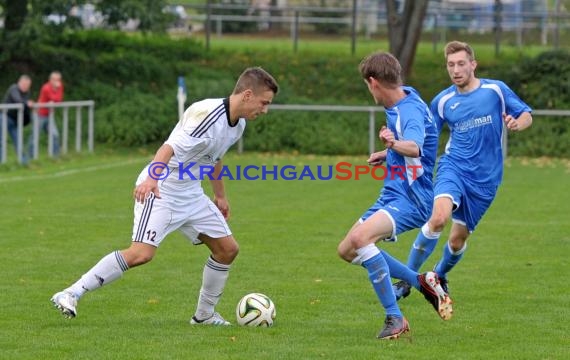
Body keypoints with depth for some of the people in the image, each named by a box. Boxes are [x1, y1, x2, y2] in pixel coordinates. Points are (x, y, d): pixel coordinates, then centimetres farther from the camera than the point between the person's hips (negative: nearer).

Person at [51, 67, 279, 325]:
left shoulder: (238, 124, 6)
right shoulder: (208, 115, -23)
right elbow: (170, 148, -34)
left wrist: (220, 195, 34)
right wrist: (152, 177, -50)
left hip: (191, 193, 10)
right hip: (161, 190, -10)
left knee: (227, 249, 8)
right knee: (142, 253, -24)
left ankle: (205, 314, 23)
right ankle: (70, 295, -18)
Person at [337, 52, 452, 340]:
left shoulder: (410, 110, -21)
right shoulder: (397, 105, 10)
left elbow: (414, 147, -44)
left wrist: (394, 143, -61)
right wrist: (387, 154, 31)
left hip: (411, 199, -11)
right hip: (392, 195, 11)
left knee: (360, 237, -34)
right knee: (347, 251, 14)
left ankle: (394, 318, -26)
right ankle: (422, 282, 20)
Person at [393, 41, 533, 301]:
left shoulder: (496, 90, -2)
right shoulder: (443, 101, 3)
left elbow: (526, 115, 5)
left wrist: (516, 124, -19)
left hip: (485, 179, 0)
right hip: (454, 166, 0)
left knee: (458, 239, 6)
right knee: (439, 217, -28)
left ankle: (440, 276, 40)